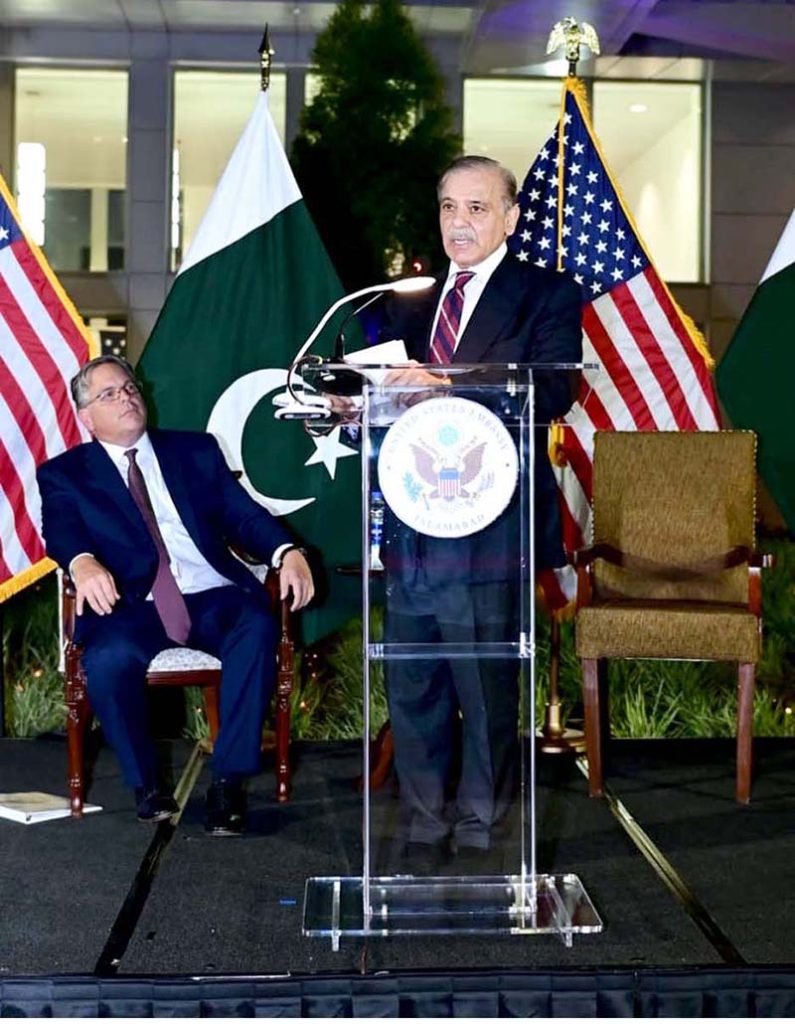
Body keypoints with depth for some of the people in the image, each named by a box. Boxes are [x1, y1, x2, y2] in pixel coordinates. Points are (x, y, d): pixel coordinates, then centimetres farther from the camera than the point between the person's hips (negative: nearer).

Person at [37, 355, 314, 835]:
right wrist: (83, 563, -31)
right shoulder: (64, 473, 14)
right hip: (133, 606, -1)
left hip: (212, 596, 2)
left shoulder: (195, 450, 20)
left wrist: (287, 552, -11)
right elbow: (61, 530, -5)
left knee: (259, 626, -31)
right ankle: (146, 783, -10)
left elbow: (244, 512, 11)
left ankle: (230, 779, -22)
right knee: (107, 658, -34)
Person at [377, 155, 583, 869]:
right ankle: (424, 825, 27)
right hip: (412, 523, 5)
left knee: (487, 688, 5)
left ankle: (477, 831, 22)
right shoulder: (410, 305, 17)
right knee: (411, 685, 12)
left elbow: (551, 395, -18)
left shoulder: (549, 295, -1)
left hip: (489, 524, -5)